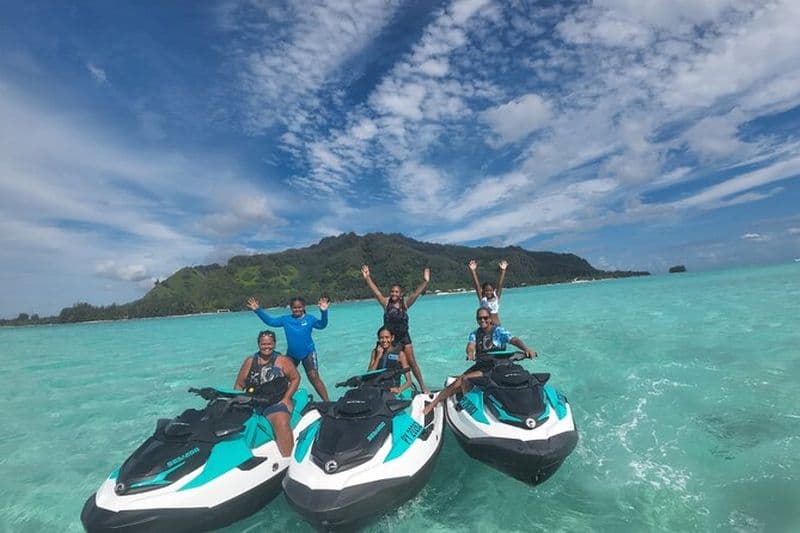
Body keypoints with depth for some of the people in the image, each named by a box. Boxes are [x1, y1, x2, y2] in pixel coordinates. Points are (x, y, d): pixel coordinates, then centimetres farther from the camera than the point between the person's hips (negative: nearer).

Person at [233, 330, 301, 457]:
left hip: (277, 402, -4)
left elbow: (295, 378, 4)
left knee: (282, 424, -31)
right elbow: (238, 385, 15)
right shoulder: (250, 361, 12)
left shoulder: (282, 360, 3)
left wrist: (286, 399, -6)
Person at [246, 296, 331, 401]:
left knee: (314, 378, -9)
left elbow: (321, 325, -23)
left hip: (308, 353, -4)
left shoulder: (310, 319, -10)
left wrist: (324, 312, -41)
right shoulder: (286, 319, 0)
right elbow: (270, 321, 2)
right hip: (291, 354, 4)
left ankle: (327, 402, -2)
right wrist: (258, 310, -7)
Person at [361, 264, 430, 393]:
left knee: (412, 362, 3)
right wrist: (367, 278, -22)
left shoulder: (405, 304, -4)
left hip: (404, 337, 0)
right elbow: (375, 291, -12)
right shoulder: (386, 303, -4)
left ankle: (422, 386, 13)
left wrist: (425, 281, -27)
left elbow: (416, 294, -15)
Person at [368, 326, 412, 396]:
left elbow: (408, 381, -4)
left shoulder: (400, 353, -1)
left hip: (392, 390, -3)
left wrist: (399, 389, -23)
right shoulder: (375, 352, 10)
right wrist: (378, 357, -6)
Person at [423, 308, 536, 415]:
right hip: (480, 365, 4)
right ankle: (432, 404, 0)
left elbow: (514, 340, -18)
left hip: (496, 367, -4)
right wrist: (470, 353, -36)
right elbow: (470, 346, -11)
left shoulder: (499, 331, -3)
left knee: (465, 379, -25)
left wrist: (526, 349, -39)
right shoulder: (474, 334, 9)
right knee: (457, 382, -11)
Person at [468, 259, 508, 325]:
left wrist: (503, 270, -12)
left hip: (496, 325, 2)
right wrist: (473, 271, -18)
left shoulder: (496, 298, 1)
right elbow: (477, 285, -10)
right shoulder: (482, 299, -3)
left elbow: (500, 285, -5)